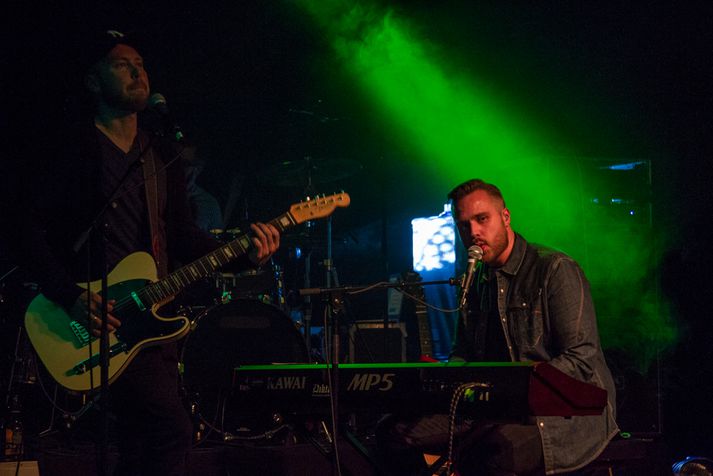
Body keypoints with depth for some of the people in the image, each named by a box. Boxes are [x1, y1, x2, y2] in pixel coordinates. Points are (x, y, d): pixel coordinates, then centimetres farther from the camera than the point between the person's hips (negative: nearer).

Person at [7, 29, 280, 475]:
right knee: (173, 429, -19)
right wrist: (72, 297, -20)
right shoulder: (67, 151, -3)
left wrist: (244, 254, -2)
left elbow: (183, 236, 16)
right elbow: (28, 231, -8)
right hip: (100, 320, -7)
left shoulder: (163, 157, 17)